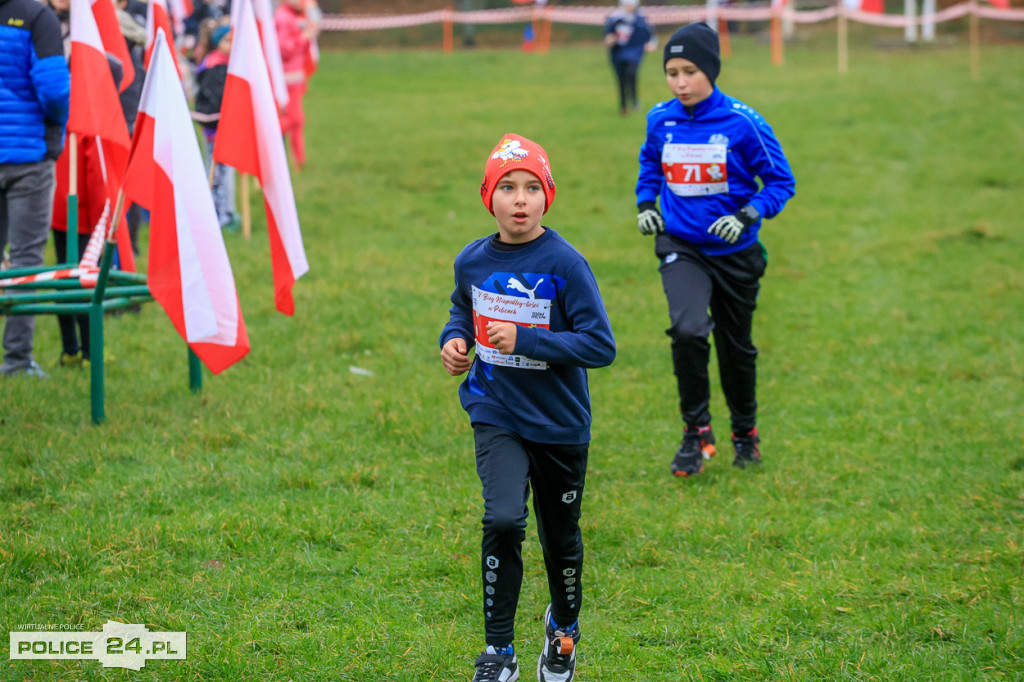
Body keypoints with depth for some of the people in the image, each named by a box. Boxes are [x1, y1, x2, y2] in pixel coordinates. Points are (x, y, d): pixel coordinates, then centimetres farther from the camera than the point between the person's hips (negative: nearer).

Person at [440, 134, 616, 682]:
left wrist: (525, 340, -25)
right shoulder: (473, 261, -3)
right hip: (497, 415, 1)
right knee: (503, 518, -21)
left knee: (560, 536, 15)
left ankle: (563, 627, 45)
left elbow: (601, 345, -19)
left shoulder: (565, 265, -16)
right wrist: (454, 339, -1)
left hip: (559, 423, -1)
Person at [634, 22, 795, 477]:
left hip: (733, 252, -1)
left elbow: (781, 182, -8)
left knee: (736, 347, 13)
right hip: (681, 247, 1)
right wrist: (646, 201, 4)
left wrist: (747, 216, -22)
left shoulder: (742, 123, -15)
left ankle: (745, 431, 39)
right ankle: (696, 432, -8)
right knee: (687, 329, -24)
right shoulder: (660, 120, -4)